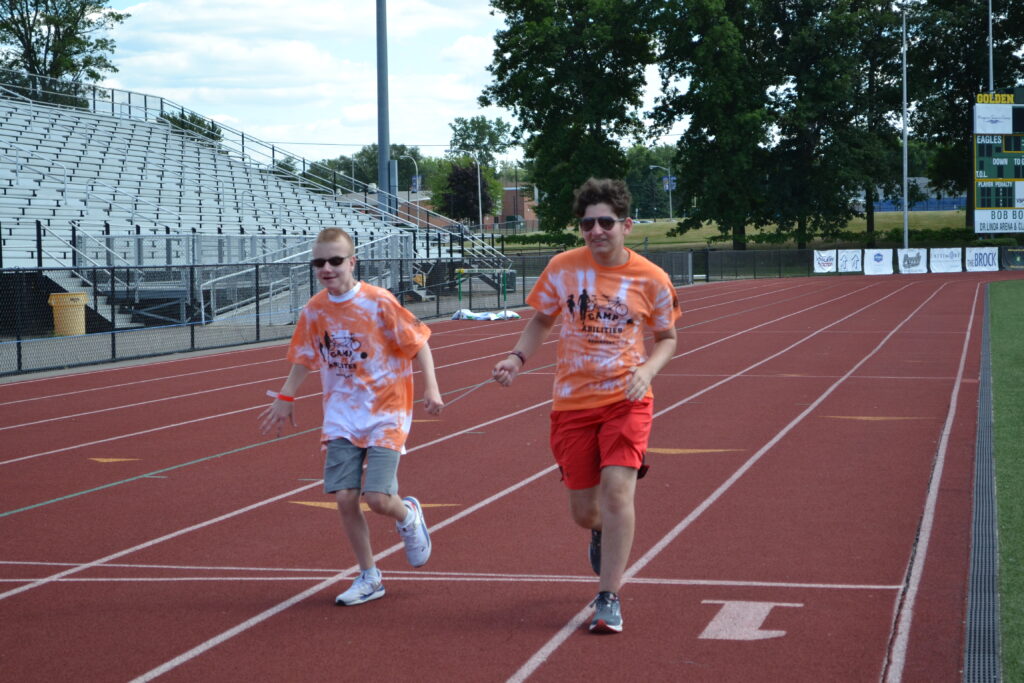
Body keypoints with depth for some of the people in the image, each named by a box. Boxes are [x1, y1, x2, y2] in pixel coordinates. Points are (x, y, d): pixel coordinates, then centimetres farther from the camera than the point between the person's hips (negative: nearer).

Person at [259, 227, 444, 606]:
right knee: (345, 497, -5)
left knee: (378, 498, -14)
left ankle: (409, 516, 24)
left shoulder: (379, 302, -13)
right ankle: (369, 578, 13)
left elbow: (418, 342, -7)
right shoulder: (314, 310, 1)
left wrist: (431, 388, -16)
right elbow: (304, 357, 16)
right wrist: (285, 397, 9)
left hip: (385, 414, -4)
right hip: (342, 416, 4)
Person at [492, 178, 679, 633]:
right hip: (572, 402, 2)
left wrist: (647, 370, -11)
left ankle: (609, 599, -10)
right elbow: (541, 320, 12)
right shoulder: (563, 268, -3)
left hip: (626, 399, -2)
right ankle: (600, 533, 46)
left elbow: (667, 338, 9)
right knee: (583, 511, 5)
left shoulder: (651, 279, -6)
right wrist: (517, 358, -5)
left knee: (617, 486, -20)